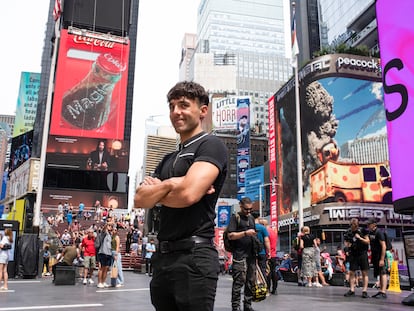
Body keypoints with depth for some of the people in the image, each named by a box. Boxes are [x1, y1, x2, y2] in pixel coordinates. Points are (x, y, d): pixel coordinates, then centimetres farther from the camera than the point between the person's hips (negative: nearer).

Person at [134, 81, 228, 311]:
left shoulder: (211, 145, -7)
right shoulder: (168, 159, 18)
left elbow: (188, 194, -22)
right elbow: (139, 200, 8)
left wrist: (155, 190, -3)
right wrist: (169, 184, -10)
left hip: (194, 255, -8)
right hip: (163, 256, 8)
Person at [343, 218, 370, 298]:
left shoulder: (362, 231, -4)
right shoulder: (348, 232, 3)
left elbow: (368, 241, -3)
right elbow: (346, 244, 10)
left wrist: (359, 238, -17)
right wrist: (347, 244, -14)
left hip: (362, 254, -3)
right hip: (353, 255, 3)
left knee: (364, 273, -1)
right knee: (351, 272, 2)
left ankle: (364, 291, 2)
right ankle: (352, 290, 9)